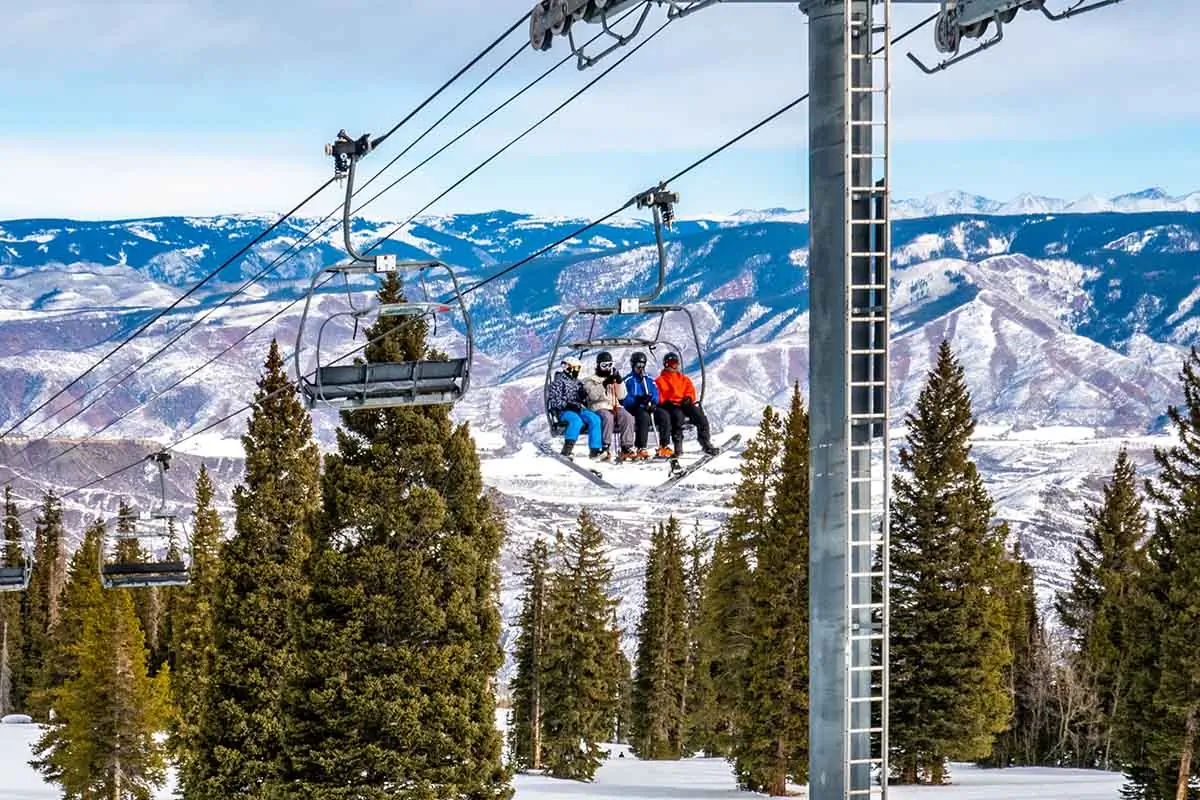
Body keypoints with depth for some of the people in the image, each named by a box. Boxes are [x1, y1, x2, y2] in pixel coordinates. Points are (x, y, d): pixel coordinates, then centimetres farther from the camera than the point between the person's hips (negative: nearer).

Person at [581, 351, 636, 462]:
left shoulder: (614, 379, 25)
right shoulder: (591, 380, 13)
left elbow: (621, 396, 12)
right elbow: (594, 395, -7)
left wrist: (619, 381, -2)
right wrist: (604, 384, -17)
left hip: (615, 407, 4)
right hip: (599, 408, -4)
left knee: (628, 417, -28)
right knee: (607, 417, -38)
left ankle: (627, 448, -31)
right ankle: (605, 449, -41)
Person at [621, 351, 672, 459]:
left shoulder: (649, 380, 20)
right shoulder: (628, 381, 5)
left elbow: (656, 394, 9)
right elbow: (624, 399, -6)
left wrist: (652, 403, -14)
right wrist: (637, 400, -22)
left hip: (649, 407, 5)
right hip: (634, 408, -5)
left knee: (664, 414, -22)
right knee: (644, 416, -36)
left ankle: (663, 446, -21)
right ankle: (640, 449, -37)